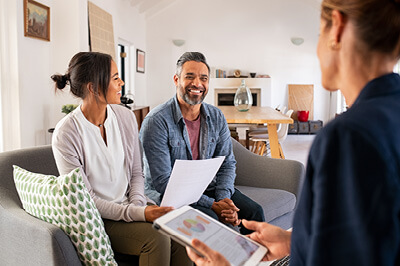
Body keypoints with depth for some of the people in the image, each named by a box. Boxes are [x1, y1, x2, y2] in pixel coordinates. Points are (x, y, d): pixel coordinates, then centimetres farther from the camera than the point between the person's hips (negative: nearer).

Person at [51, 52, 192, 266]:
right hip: (96, 219, -4)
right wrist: (137, 214, -25)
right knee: (156, 237, -26)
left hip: (128, 206, 5)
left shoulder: (125, 116, 1)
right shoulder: (65, 134, -16)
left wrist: (138, 204, -10)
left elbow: (136, 172, 8)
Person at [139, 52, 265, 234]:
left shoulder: (216, 117, 2)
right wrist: (211, 205, -24)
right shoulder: (156, 121, -17)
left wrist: (223, 200, -15)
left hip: (208, 187, 5)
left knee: (254, 212, -12)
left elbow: (227, 163, 5)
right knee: (211, 219, -30)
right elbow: (162, 181, -20)